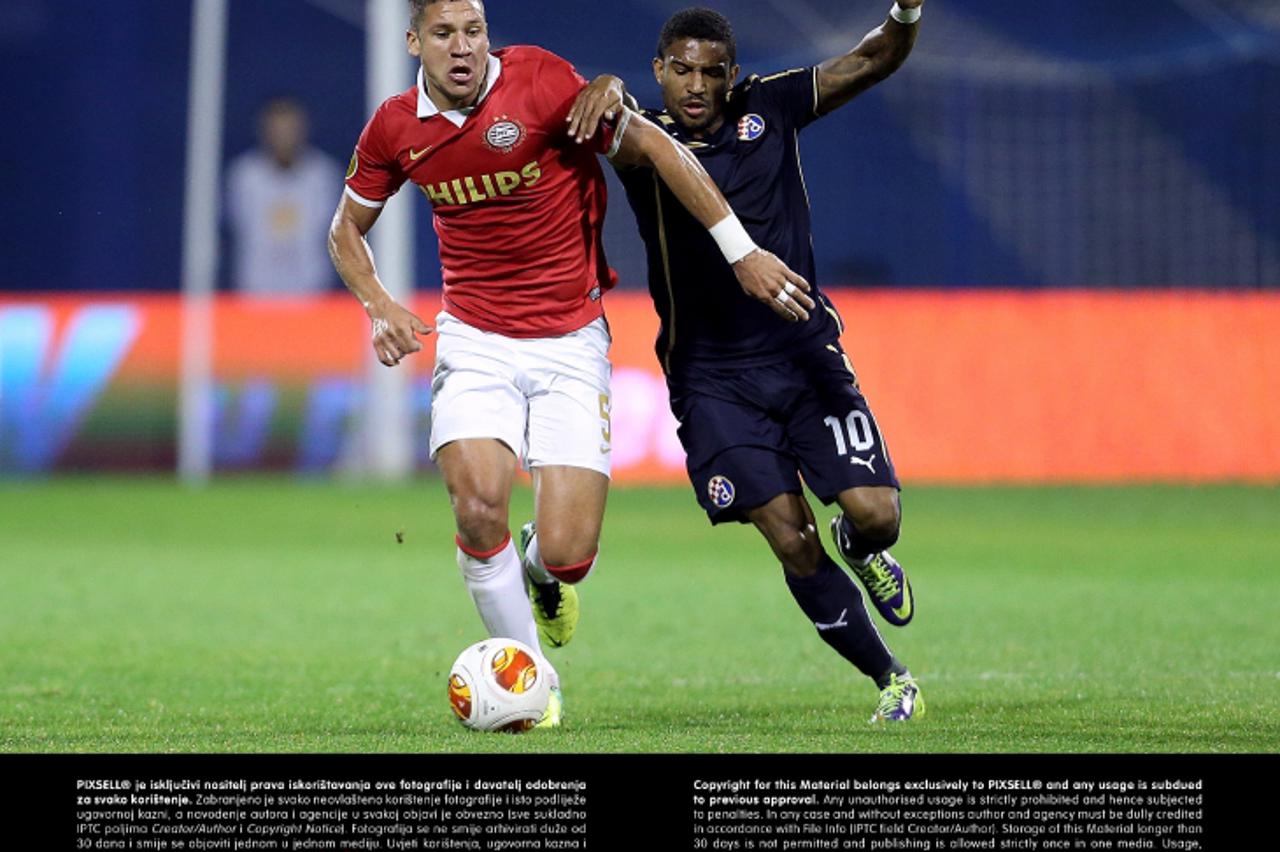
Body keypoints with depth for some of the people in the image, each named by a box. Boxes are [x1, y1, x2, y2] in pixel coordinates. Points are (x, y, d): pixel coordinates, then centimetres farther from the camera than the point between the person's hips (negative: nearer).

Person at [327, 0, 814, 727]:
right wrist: (381, 307, -3)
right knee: (480, 505, -24)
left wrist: (741, 250, -8)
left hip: (570, 345, -2)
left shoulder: (540, 81, -14)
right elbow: (348, 229, 16)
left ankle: (538, 568, 30)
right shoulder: (395, 129, -2)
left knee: (568, 554, -12)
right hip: (475, 343, 2)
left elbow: (654, 147, -6)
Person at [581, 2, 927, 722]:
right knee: (793, 544, -9)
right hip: (711, 377, -2)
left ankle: (861, 549, 27)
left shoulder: (769, 108, 1)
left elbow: (876, 62, 0)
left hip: (804, 351, 2)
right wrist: (608, 90, -50)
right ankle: (890, 679, 9)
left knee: (876, 515, -11)